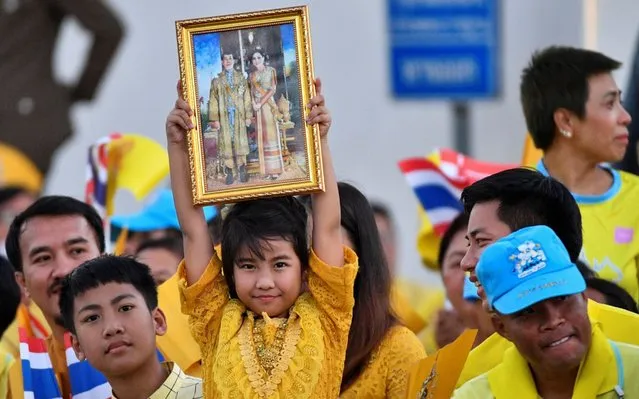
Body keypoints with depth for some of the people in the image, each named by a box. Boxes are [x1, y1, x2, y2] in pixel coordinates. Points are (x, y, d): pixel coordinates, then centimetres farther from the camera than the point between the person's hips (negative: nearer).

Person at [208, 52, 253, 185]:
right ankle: (229, 172, 1)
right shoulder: (217, 80, 4)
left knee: (240, 142, 0)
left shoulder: (241, 78, 8)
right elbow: (213, 101, 2)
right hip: (224, 116, -1)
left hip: (239, 115, 1)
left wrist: (248, 116, 3)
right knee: (226, 142, -2)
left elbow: (247, 98, 8)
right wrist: (214, 119, -4)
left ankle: (242, 171, 6)